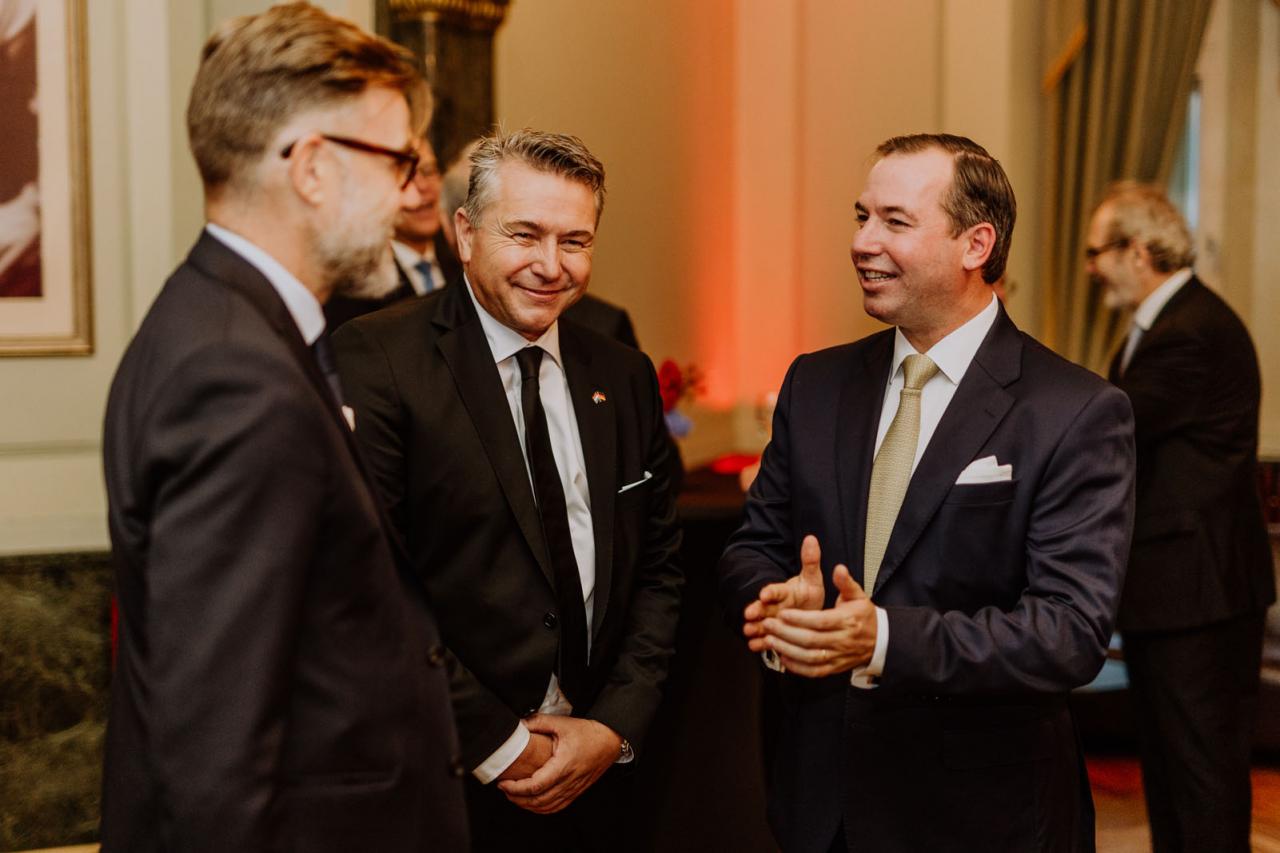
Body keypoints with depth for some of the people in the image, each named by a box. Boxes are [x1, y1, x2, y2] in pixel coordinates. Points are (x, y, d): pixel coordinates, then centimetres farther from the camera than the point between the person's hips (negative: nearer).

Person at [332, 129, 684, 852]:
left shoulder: (624, 375, 6)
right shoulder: (377, 359, -13)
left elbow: (659, 567, 9)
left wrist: (616, 725, -4)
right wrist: (497, 745, -14)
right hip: (443, 785, -5)